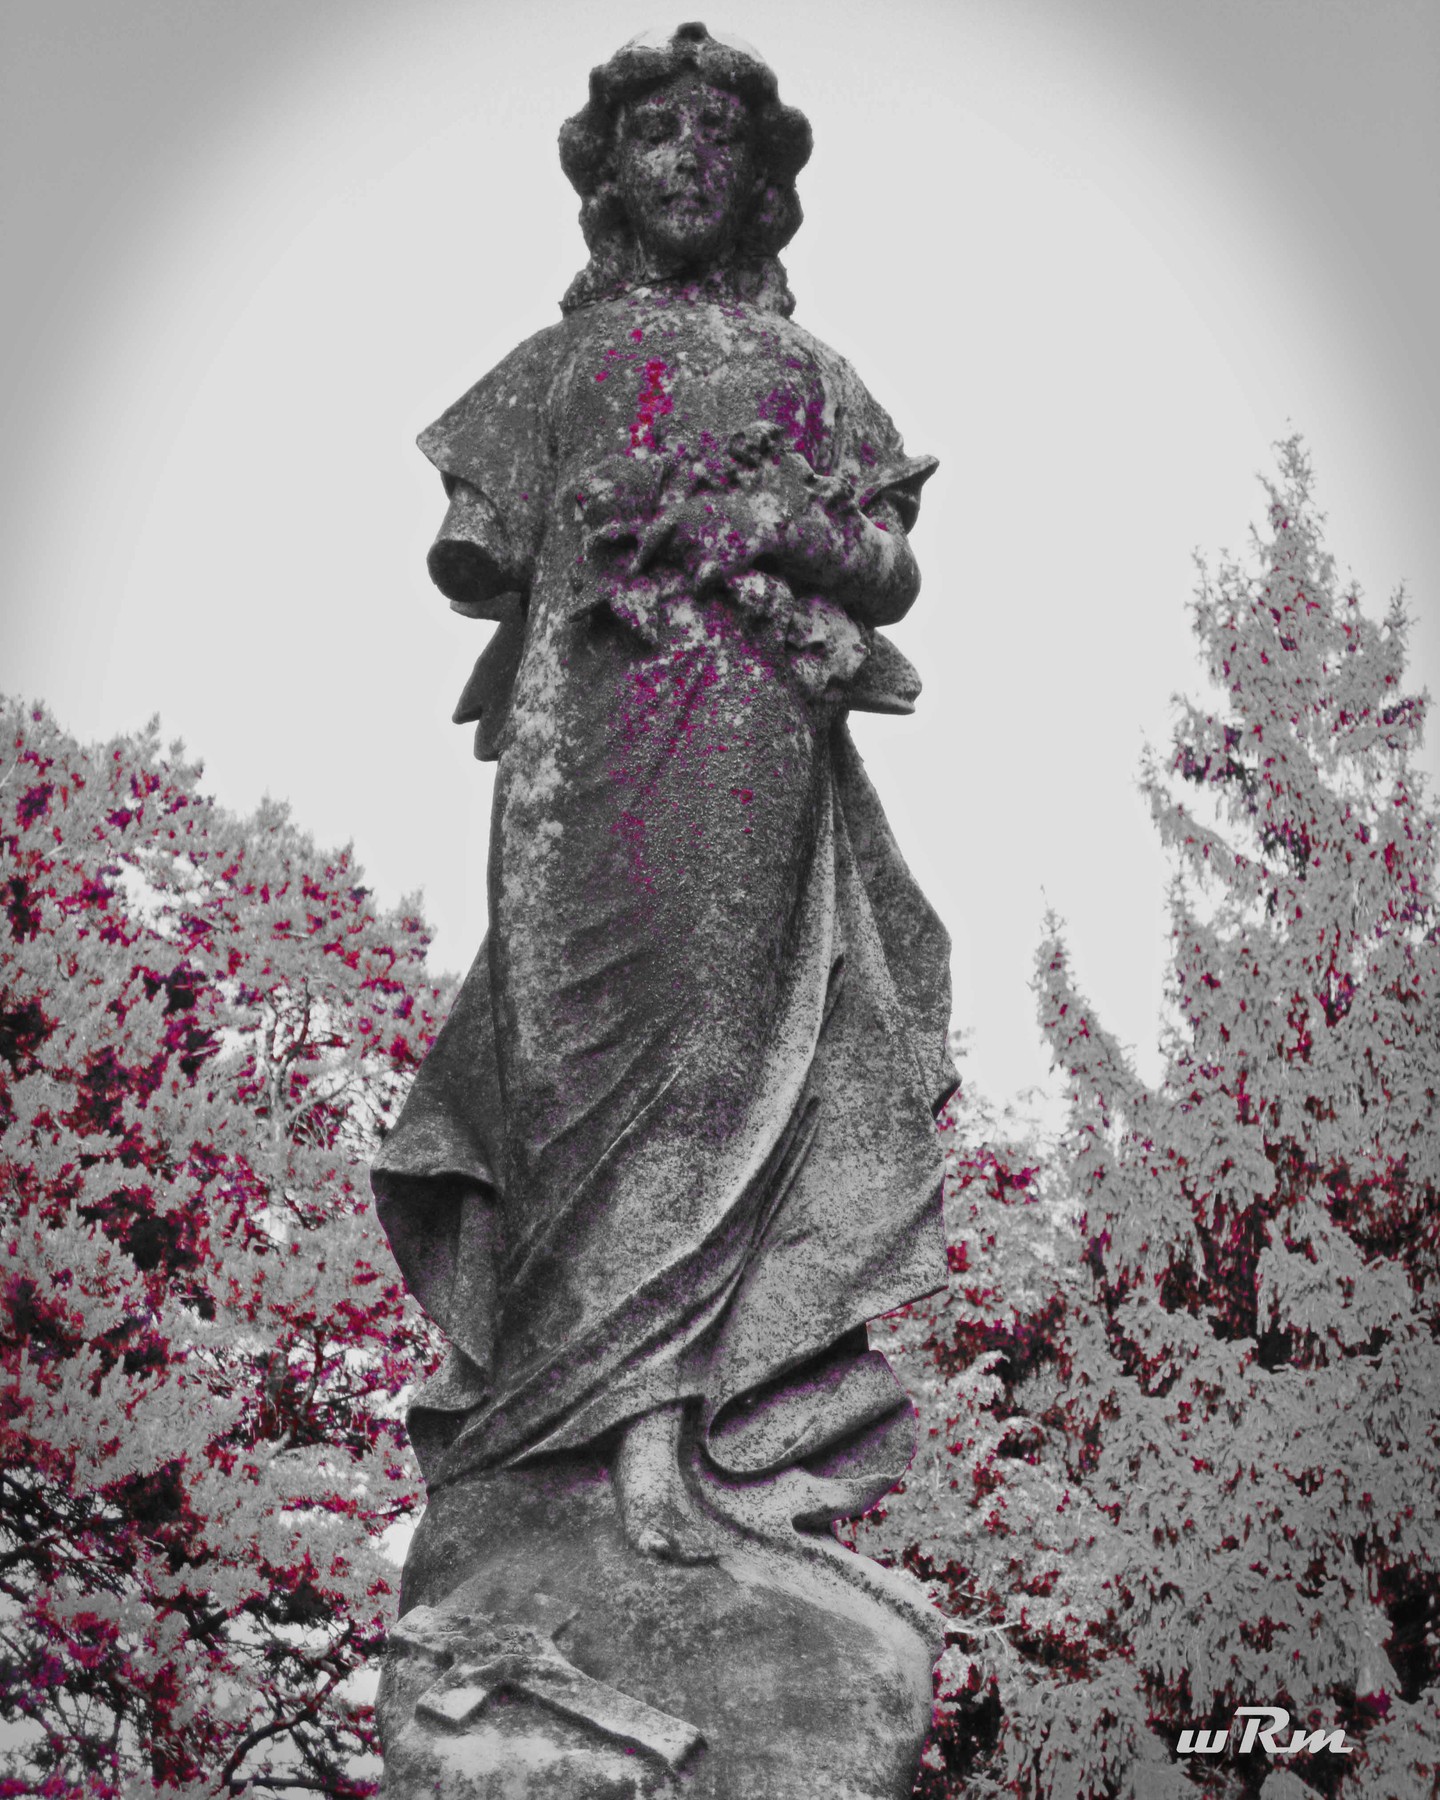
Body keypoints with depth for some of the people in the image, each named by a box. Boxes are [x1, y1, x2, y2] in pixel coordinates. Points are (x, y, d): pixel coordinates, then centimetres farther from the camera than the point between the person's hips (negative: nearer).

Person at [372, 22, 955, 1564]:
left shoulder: (812, 374, 24)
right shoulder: (560, 362, 22)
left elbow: (893, 579, 14)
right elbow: (469, 567, 16)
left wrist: (776, 531, -3)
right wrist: (606, 531, 4)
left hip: (764, 760, 2)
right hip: (597, 754, -1)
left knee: (744, 1025, -13)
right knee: (623, 1033, -18)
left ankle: (690, 1399, -14)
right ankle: (648, 1421, -24)